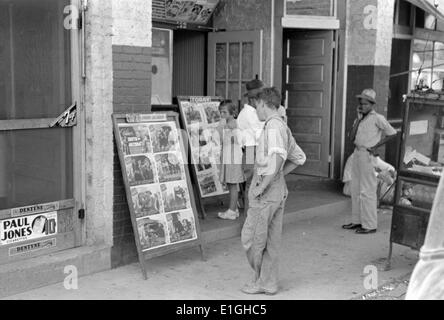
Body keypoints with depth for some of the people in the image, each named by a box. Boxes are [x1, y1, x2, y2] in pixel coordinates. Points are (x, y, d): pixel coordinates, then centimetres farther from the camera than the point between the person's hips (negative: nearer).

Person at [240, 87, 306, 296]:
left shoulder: (273, 126, -15)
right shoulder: (283, 127, 13)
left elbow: (278, 157, -30)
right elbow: (299, 158, 22)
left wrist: (263, 185, -23)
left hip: (266, 192, -9)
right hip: (279, 190, 9)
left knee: (251, 238, 4)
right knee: (271, 240, 13)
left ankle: (261, 280, 16)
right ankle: (269, 283, 21)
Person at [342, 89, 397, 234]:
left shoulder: (377, 118, -8)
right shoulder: (359, 119, 13)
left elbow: (392, 133, -8)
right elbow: (352, 138, 3)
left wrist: (375, 146, -8)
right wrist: (358, 119, -2)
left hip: (367, 156, -8)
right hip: (357, 154, 8)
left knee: (367, 191, -5)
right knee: (355, 190, 13)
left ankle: (370, 225, 1)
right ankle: (357, 221, 23)